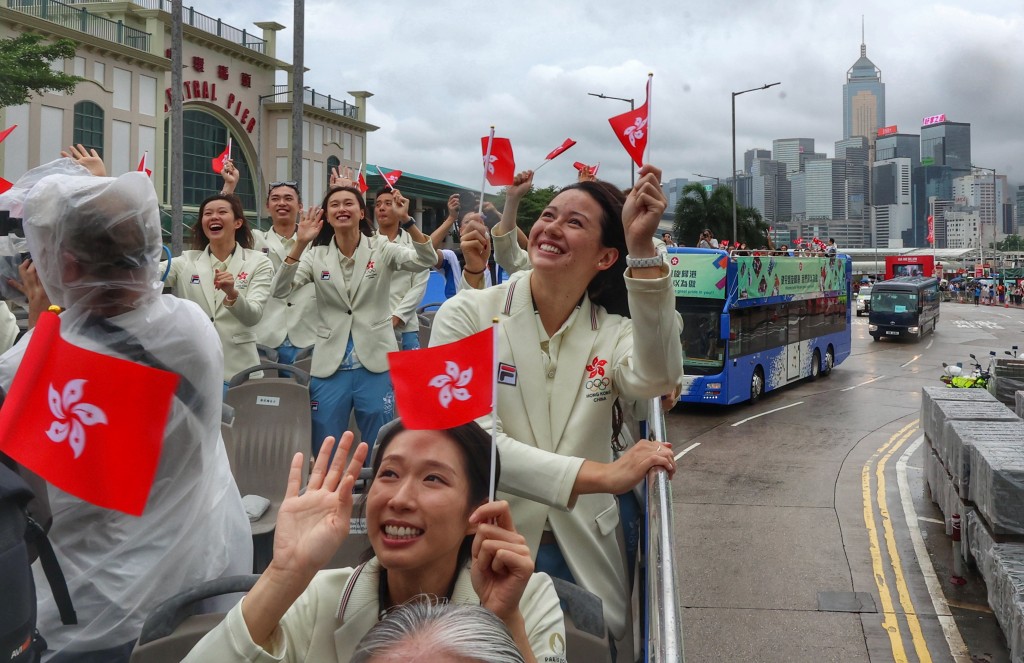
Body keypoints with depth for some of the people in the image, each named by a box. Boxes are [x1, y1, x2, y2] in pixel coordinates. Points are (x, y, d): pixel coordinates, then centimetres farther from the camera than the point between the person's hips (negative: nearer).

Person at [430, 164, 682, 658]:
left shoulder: (614, 332, -1)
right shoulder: (466, 316, -9)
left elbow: (656, 378, -25)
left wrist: (642, 248, -32)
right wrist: (604, 475, -28)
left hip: (583, 555, 3)